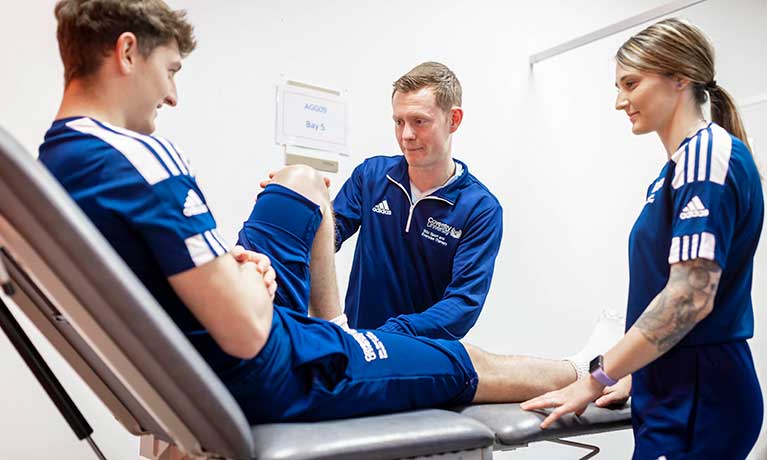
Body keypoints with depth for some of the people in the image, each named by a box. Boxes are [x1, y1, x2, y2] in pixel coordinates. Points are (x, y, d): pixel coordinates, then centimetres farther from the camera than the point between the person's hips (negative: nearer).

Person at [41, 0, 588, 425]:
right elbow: (246, 334, -30)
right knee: (477, 366, 8)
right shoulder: (142, 158, -29)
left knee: (304, 181, 23)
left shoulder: (49, 165, 0)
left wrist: (227, 266, 2)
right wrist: (253, 272, -9)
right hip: (262, 377, -9)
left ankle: (331, 332, 30)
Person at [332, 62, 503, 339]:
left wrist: (386, 337, -28)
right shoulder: (371, 174, 1)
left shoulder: (481, 209, -9)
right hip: (355, 336, 2)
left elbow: (465, 303, -15)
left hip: (426, 352, -2)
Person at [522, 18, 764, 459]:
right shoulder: (679, 166, 13)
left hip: (697, 400, -9)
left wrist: (597, 379, -18)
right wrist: (633, 377, 17)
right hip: (675, 391, 9)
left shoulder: (707, 153, -16)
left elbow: (690, 298, -24)